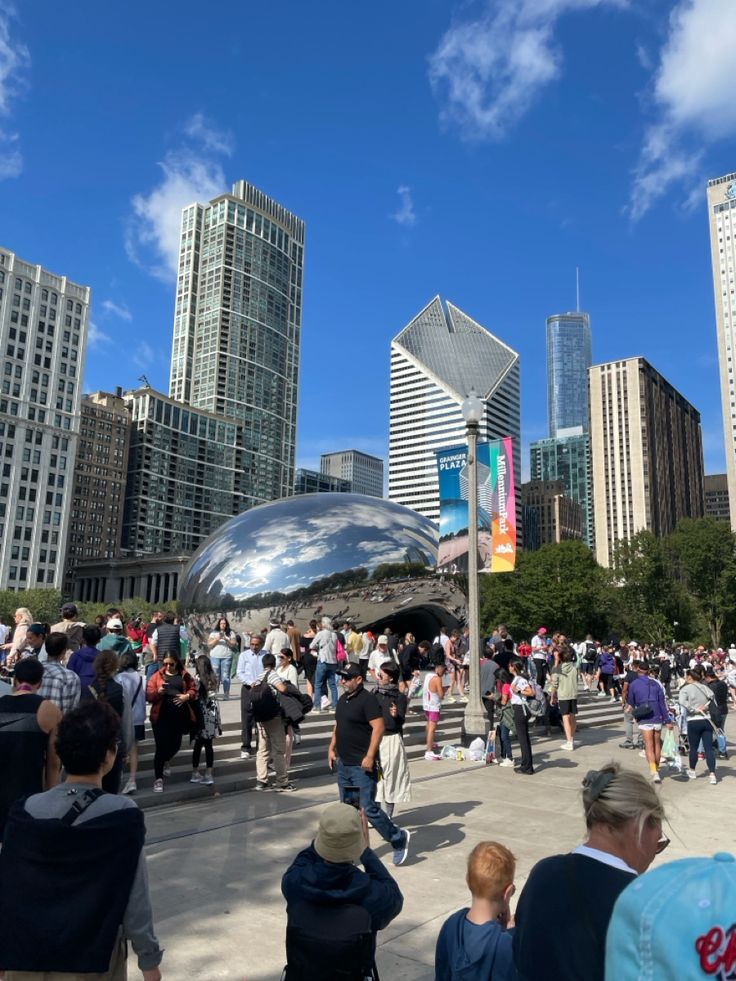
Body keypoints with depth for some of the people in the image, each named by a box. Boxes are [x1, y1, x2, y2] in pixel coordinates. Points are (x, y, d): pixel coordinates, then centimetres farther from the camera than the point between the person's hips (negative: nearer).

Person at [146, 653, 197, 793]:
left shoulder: (184, 675, 5)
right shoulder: (156, 676, 0)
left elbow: (193, 690, 9)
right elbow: (148, 696, -3)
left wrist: (187, 696, -12)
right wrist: (158, 692, -23)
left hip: (179, 716, 3)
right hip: (161, 717, -3)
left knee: (176, 744, 12)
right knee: (161, 746, -4)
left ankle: (165, 762, 45)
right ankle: (158, 779, 7)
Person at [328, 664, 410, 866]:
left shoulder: (367, 699, -15)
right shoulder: (343, 699, 11)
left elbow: (379, 727, -21)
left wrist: (370, 756, -24)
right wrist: (332, 748, 15)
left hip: (362, 765, -8)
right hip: (343, 764, 9)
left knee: (368, 808, -6)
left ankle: (398, 838, 12)